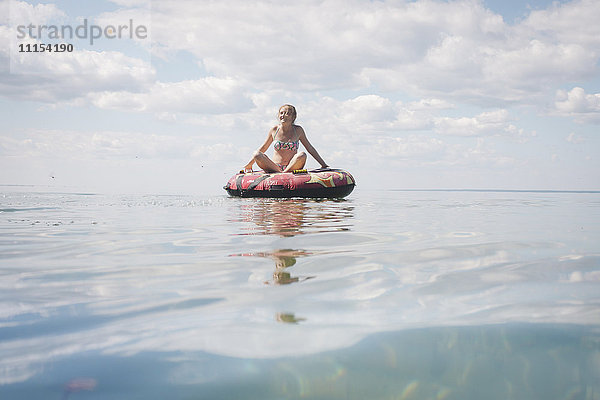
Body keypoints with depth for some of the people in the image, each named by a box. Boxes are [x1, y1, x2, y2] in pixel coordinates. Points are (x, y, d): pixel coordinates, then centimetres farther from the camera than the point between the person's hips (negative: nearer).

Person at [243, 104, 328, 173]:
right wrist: (249, 164, 15)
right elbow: (263, 148, 15)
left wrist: (323, 164, 5)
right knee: (256, 154, -24)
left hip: (292, 167, -1)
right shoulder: (274, 130, 5)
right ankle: (280, 172, -30)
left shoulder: (298, 130, 3)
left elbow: (310, 148, 9)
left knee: (302, 155, -32)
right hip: (274, 167, 1)